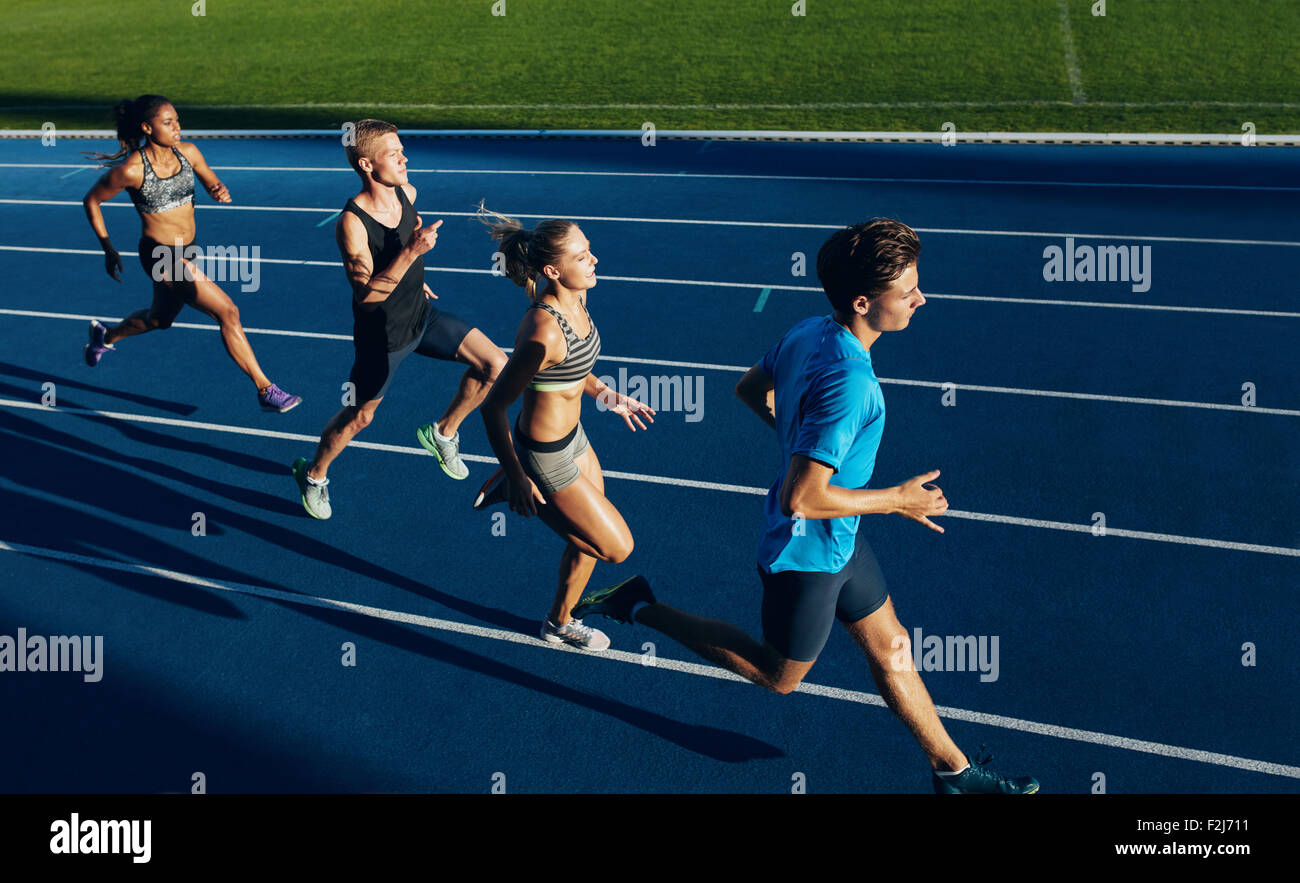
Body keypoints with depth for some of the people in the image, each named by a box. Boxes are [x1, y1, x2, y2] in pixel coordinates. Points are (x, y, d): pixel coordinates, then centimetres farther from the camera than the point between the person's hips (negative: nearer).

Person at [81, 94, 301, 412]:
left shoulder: (187, 152, -3)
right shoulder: (131, 169, -18)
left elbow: (214, 186, 9)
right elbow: (91, 201, -4)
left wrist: (221, 192, -15)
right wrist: (108, 249, -3)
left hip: (185, 253, 8)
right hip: (161, 256, -8)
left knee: (159, 320, 29)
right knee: (228, 313, -15)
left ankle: (105, 336, 58)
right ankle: (265, 390, -9)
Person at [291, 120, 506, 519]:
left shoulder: (407, 193, -7)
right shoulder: (352, 223, -28)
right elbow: (367, 296, -34)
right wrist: (411, 252, -42)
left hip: (422, 317, 6)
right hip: (382, 336, -6)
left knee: (495, 364, -5)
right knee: (359, 416, 10)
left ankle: (443, 432, 17)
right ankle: (313, 474, 39)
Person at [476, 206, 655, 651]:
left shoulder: (574, 298, -7)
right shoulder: (543, 334, -36)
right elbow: (493, 407, -27)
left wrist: (605, 394, 11)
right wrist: (518, 478, -24)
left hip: (572, 437, 9)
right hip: (546, 458, -9)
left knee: (590, 540, 23)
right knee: (617, 547, 8)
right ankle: (513, 486, 19)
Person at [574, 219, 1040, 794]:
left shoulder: (808, 332, -7)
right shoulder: (850, 382, -35)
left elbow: (750, 389, 11)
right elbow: (801, 499, -35)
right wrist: (897, 500, -22)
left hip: (838, 539, 9)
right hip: (809, 553, -9)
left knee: (891, 648, 19)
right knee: (778, 675, 17)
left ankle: (953, 770, 35)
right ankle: (641, 608, 21)